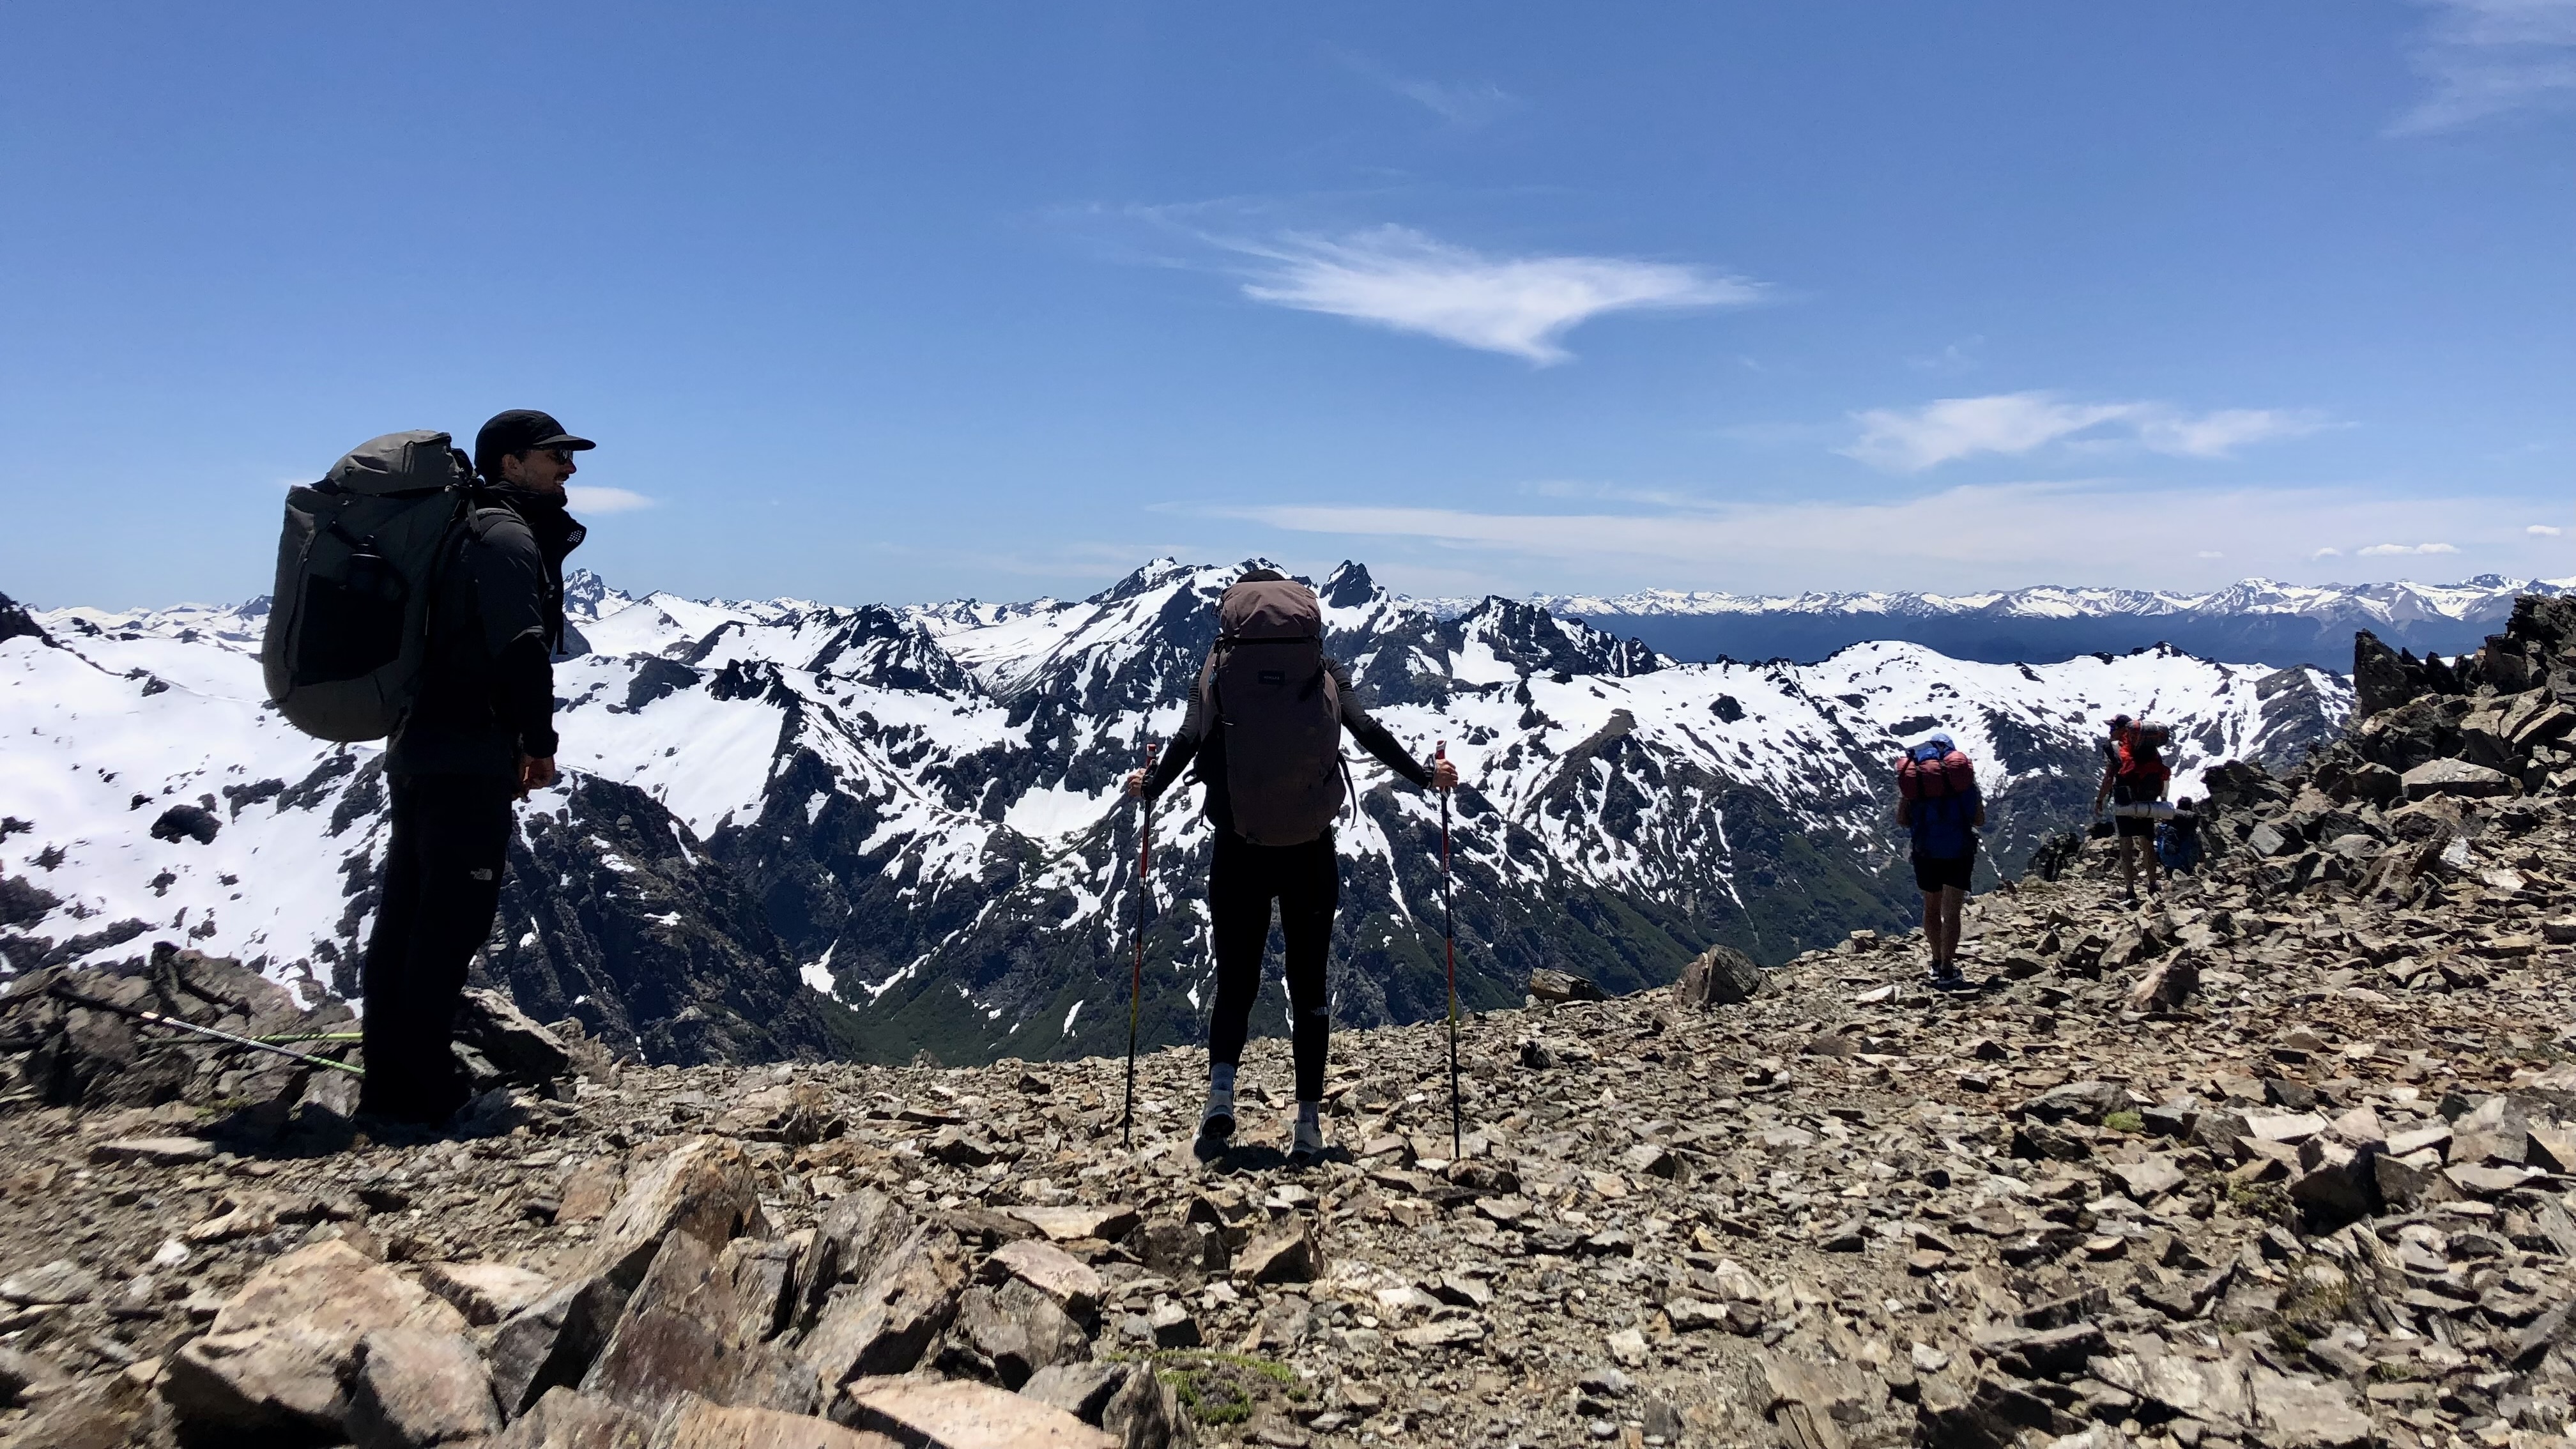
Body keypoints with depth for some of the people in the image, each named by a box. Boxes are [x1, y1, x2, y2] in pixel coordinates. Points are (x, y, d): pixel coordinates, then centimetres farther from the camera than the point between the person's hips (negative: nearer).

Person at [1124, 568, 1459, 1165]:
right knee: (1308, 986, 10)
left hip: (1238, 851, 0)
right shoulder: (1323, 671, 2)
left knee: (1235, 982, 13)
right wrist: (1426, 777, 1)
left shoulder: (1221, 669, 0)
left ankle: (1221, 1088, -9)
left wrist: (1150, 787, 5)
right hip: (1311, 851, 0)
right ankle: (1309, 1124, 9)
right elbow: (1369, 733, -8)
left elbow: (1189, 740, -10)